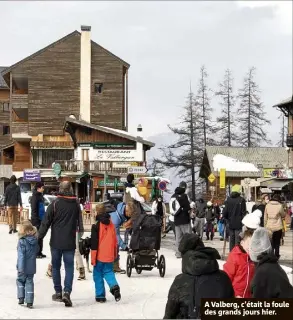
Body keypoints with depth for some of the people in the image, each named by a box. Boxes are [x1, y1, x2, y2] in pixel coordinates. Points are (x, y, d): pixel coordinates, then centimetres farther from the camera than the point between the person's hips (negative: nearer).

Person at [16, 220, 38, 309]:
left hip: (23, 267, -4)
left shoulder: (22, 241, -18)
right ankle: (29, 302, 7)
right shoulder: (35, 240, 0)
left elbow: (21, 256, -19)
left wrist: (20, 268, -19)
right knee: (29, 282, 10)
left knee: (20, 280, 17)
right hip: (32, 267, 4)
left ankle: (21, 298, 11)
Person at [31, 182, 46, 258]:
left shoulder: (40, 196, 11)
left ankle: (39, 252, 21)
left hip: (41, 220, 9)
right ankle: (36, 253, 4)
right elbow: (34, 210, -17)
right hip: (36, 220, -9)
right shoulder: (35, 197, -15)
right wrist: (36, 221, -19)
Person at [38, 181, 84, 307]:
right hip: (70, 242, 1)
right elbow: (80, 221, 13)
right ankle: (67, 291, -13)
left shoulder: (54, 204, -8)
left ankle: (58, 292, 18)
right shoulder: (76, 204, 1)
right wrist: (80, 230, 31)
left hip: (56, 241, -1)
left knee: (56, 266, 13)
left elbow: (46, 222, -8)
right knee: (69, 267, 3)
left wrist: (39, 237, -1)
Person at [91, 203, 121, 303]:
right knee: (108, 272, 14)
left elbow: (94, 242, -11)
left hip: (100, 255, -5)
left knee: (98, 275, 7)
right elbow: (115, 240, 14)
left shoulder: (96, 225, -11)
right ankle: (114, 285, -13)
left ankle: (100, 296, 8)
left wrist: (93, 258, -6)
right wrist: (115, 254, 23)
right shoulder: (111, 224, 6)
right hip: (109, 255, 5)